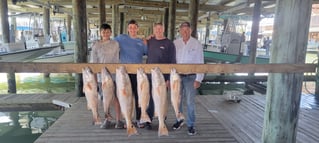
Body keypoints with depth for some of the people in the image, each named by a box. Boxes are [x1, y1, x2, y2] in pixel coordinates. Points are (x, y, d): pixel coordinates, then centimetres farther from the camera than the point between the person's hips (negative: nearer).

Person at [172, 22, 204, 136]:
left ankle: (191, 124, 19)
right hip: (177, 75, 3)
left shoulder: (197, 44, -6)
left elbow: (200, 63, -5)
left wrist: (198, 79, -10)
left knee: (190, 102, 3)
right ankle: (179, 120, 33)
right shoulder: (175, 43, 0)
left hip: (190, 76, -2)